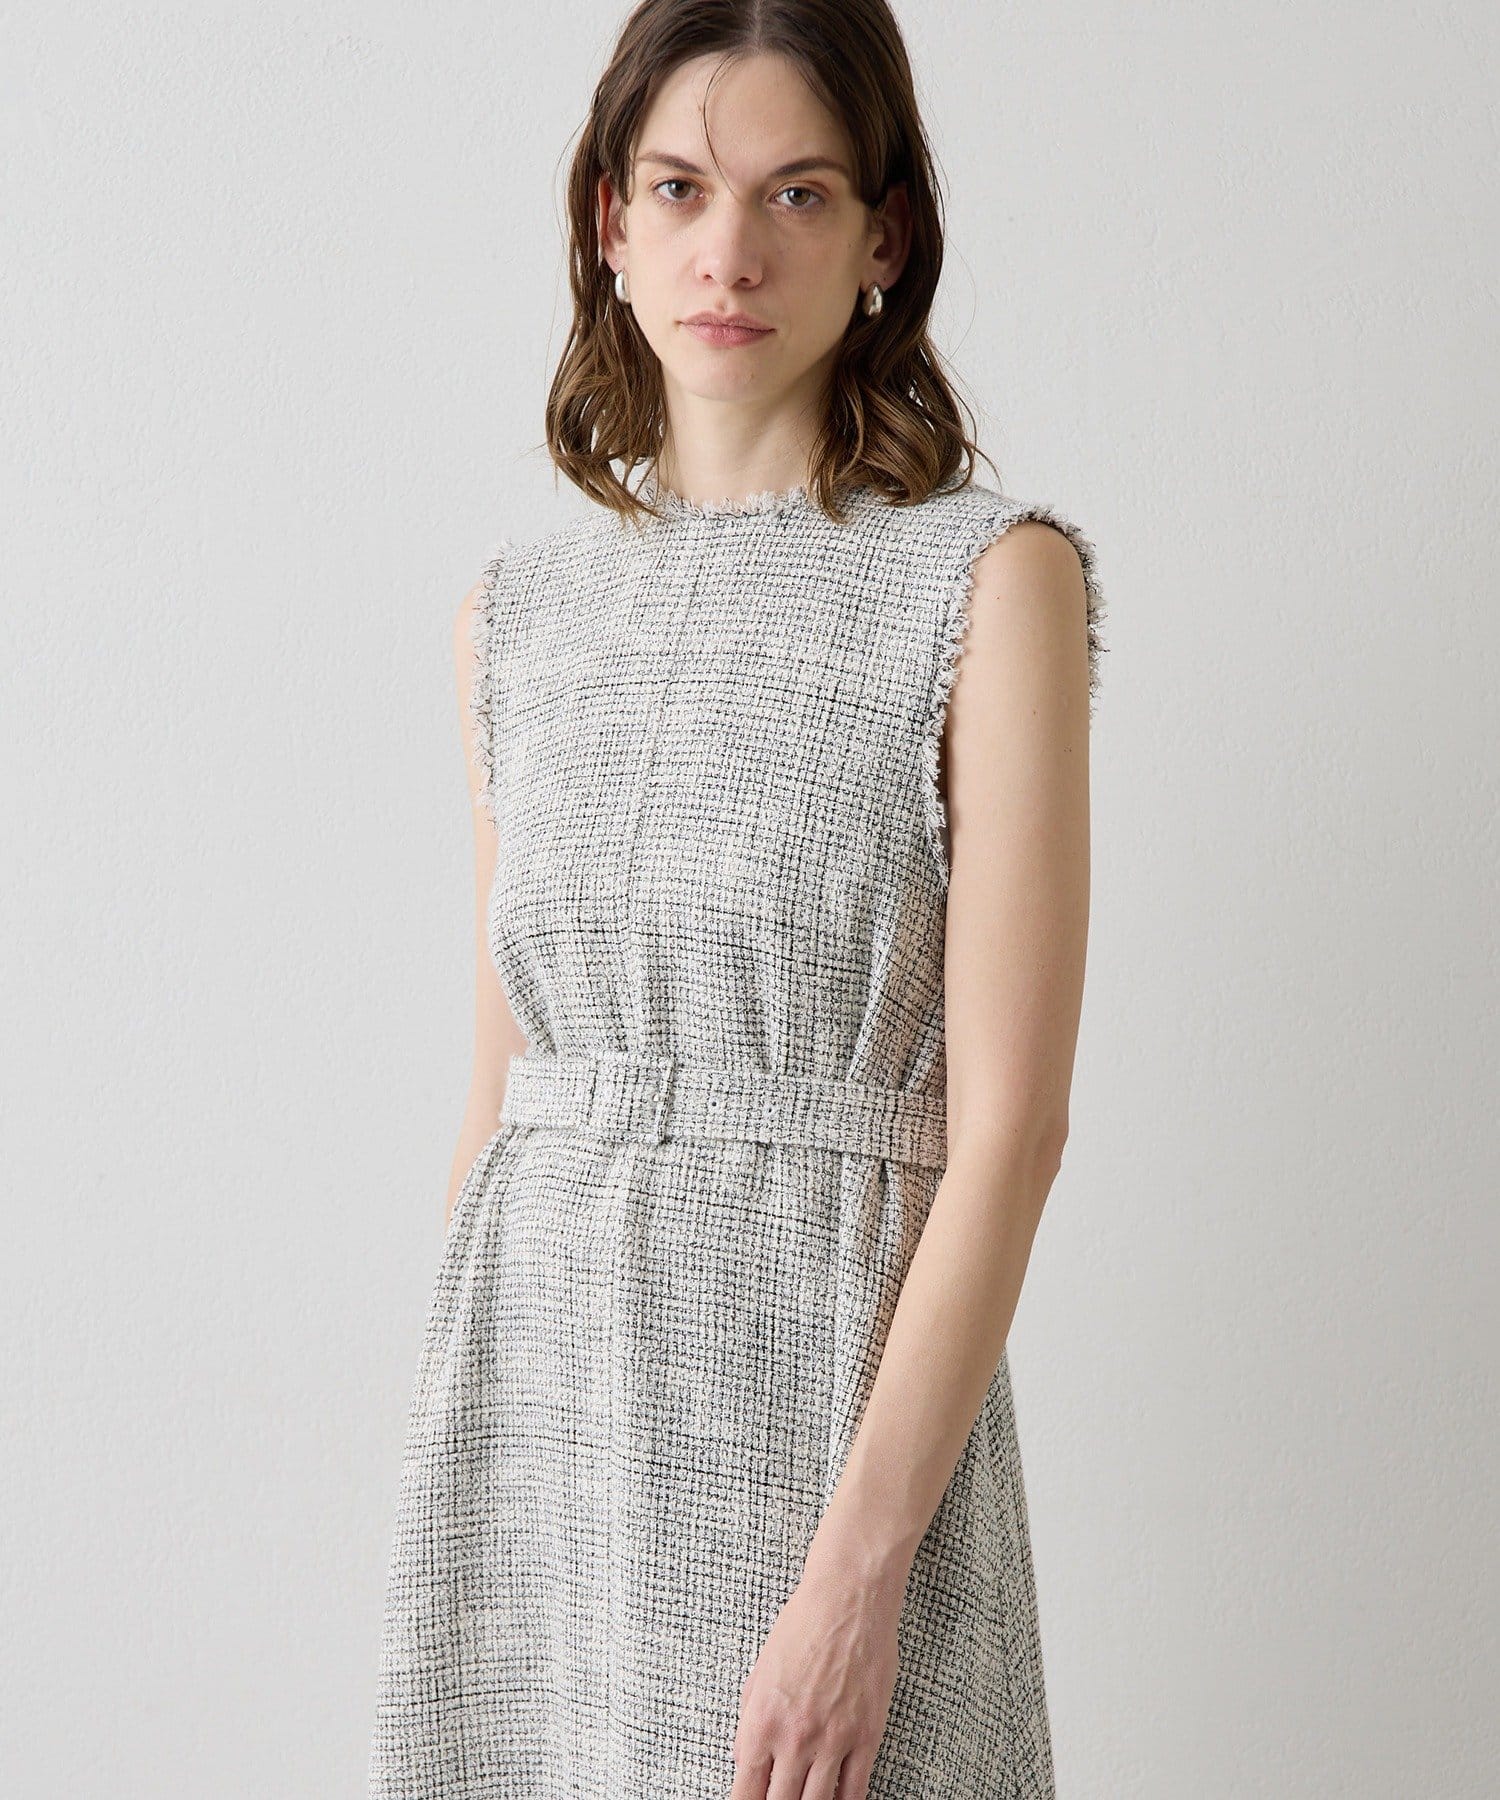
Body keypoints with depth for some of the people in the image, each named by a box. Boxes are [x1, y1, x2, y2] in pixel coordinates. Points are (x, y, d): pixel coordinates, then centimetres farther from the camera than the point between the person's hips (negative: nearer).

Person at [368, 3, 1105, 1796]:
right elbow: (505, 1070, 13)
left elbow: (1008, 1123, -12)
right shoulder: (515, 612, 8)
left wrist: (860, 1568, -18)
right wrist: (443, 1429, 13)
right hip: (529, 1383, 4)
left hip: (833, 1389, -4)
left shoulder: (991, 578, -7)